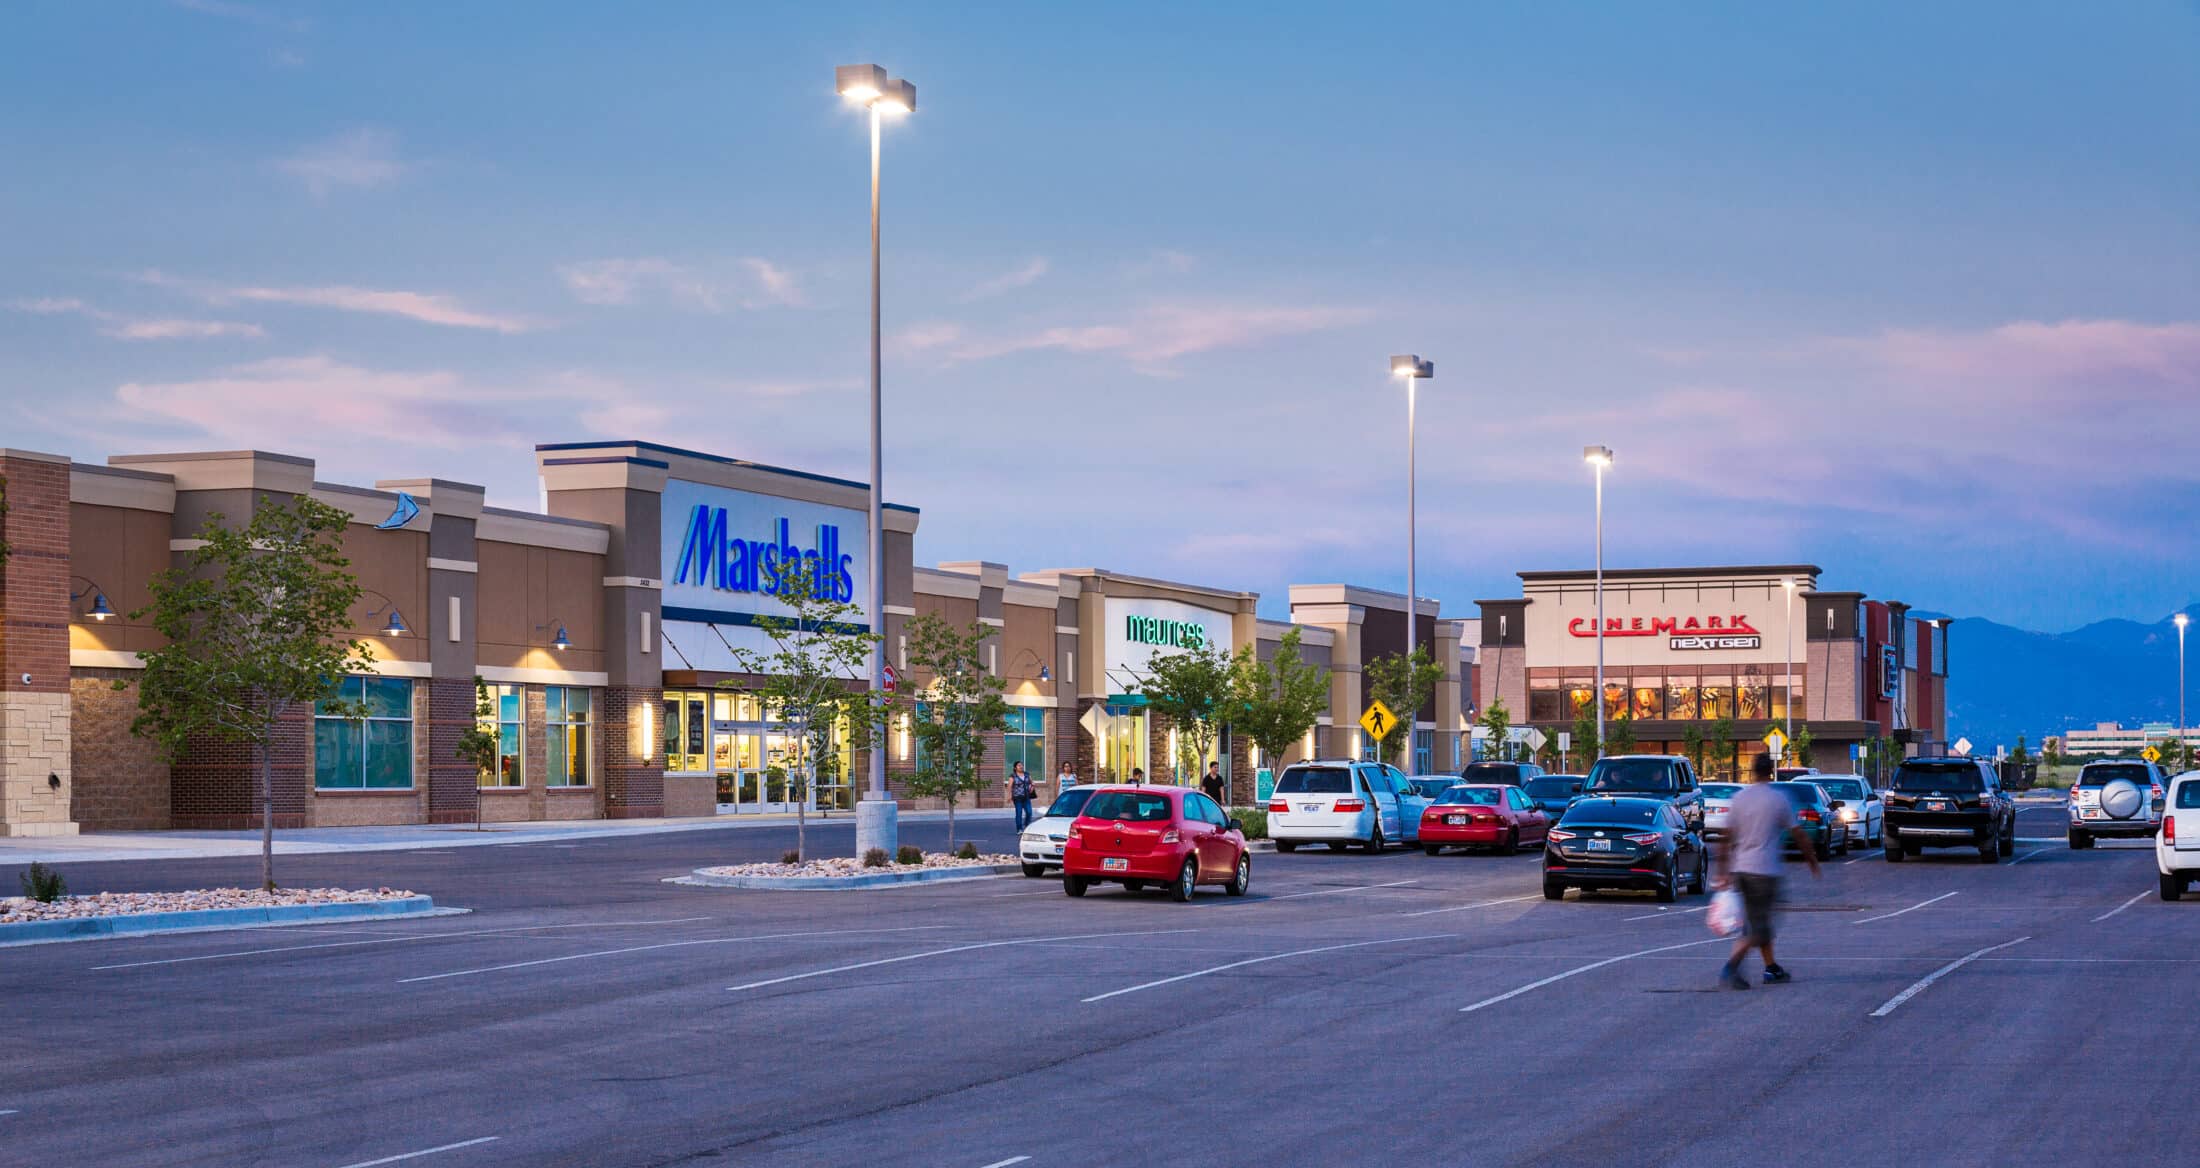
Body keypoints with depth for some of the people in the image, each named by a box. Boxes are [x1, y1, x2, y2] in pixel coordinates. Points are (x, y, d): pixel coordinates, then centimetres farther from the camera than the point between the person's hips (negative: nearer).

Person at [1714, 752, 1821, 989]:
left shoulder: (1739, 798, 4)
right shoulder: (1779, 800, -6)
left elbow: (1728, 838, 4)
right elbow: (1798, 836, 0)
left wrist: (1724, 873, 7)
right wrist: (1812, 861, 15)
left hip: (1740, 869, 5)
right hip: (1765, 870, -5)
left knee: (1758, 921, 18)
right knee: (1757, 927, -4)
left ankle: (1771, 968, 25)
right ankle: (1731, 967, -21)